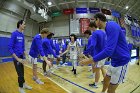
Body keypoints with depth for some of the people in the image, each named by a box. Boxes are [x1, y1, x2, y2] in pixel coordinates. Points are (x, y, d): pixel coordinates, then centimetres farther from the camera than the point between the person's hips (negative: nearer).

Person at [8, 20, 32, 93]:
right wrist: (17, 59, -21)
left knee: (22, 72, 20)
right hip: (17, 58, -6)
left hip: (21, 57, 6)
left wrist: (26, 55, 7)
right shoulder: (14, 33, -15)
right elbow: (10, 48, -17)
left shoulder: (22, 35, 7)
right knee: (20, 74, 5)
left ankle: (24, 84, 39)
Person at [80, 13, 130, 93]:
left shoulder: (111, 26, -22)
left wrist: (91, 60, -25)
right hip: (115, 61, 9)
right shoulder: (109, 28, 10)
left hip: (121, 62, -9)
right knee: (106, 80, 24)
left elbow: (109, 50, -30)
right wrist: (97, 58, 20)